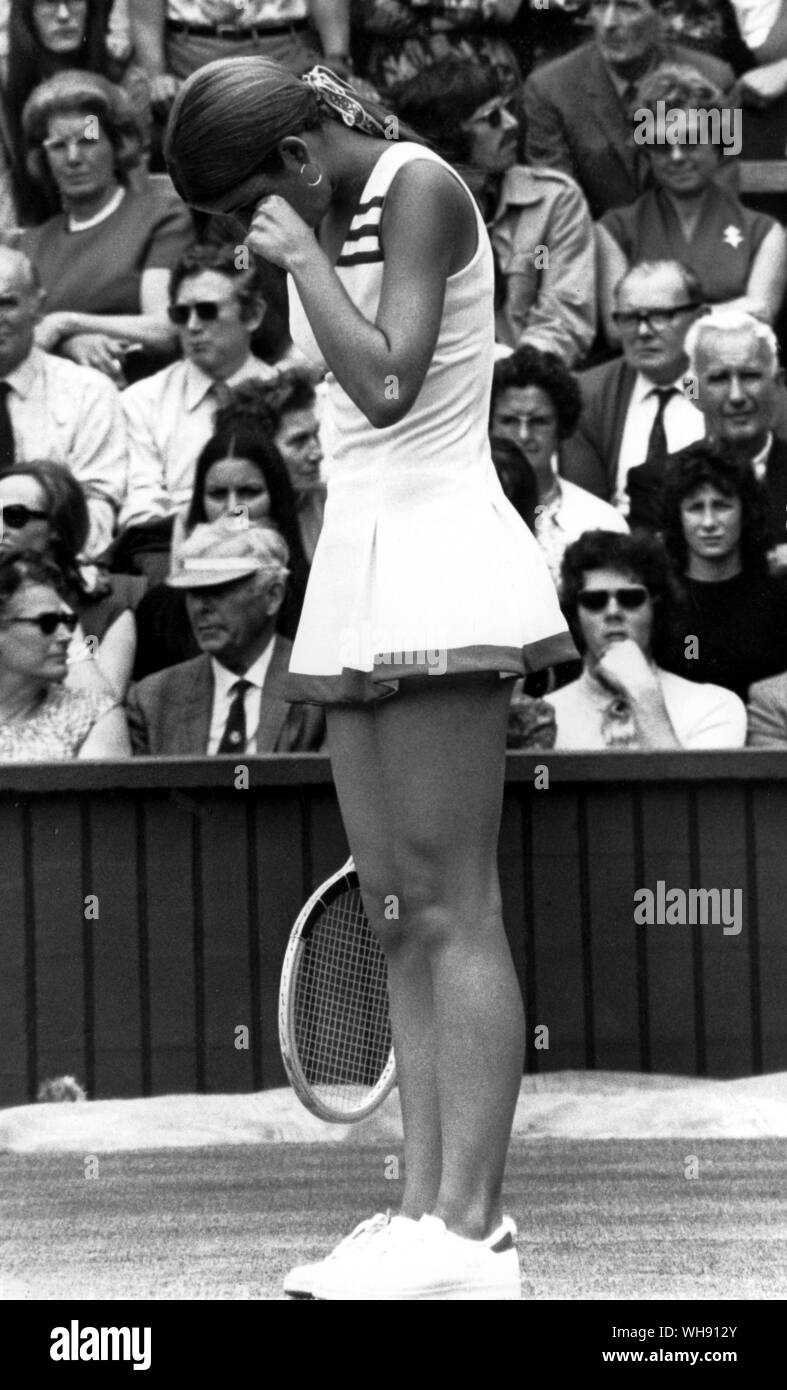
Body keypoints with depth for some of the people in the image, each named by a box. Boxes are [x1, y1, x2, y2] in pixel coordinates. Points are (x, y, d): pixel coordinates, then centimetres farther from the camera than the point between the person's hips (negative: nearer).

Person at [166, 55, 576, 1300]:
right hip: (361, 564, 9)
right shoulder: (328, 219, 16)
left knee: (451, 909, -12)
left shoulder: (420, 191, -9)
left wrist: (304, 258, -12)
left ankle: (471, 1233, -14)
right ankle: (426, 1209, 2)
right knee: (396, 917, 3)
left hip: (437, 558, -9)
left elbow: (388, 384, -21)